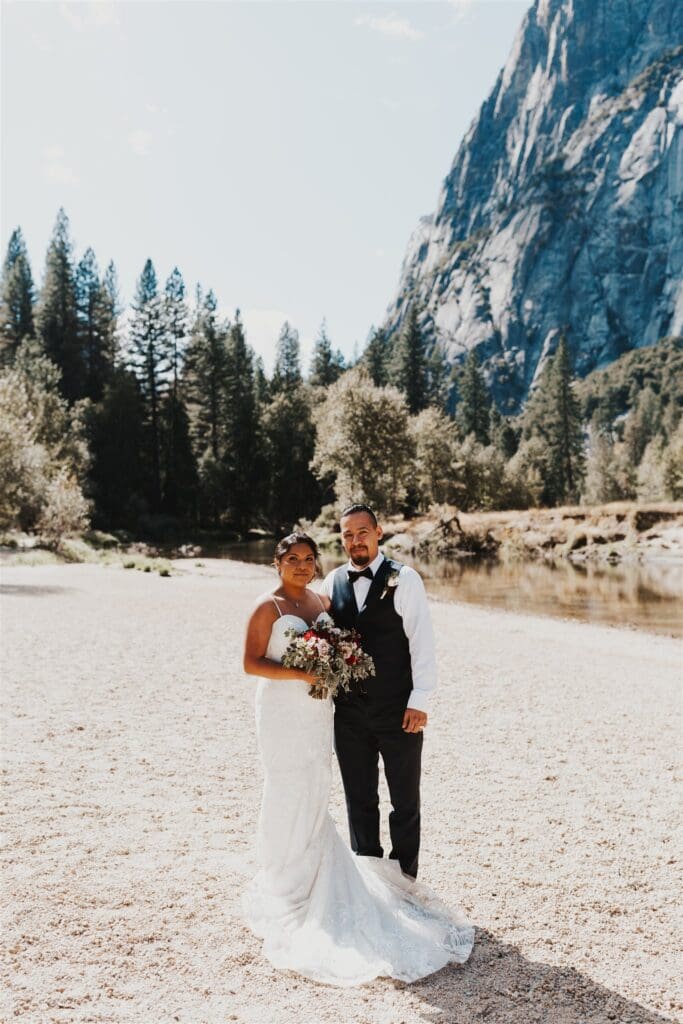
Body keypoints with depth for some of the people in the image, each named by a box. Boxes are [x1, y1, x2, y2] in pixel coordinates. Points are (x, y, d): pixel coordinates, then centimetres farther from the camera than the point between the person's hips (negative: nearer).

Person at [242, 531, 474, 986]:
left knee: (316, 792, 12)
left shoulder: (323, 601, 7)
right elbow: (251, 662, -13)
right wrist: (300, 674, -21)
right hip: (283, 712, -6)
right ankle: (282, 878, 22)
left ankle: (312, 873, 30)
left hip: (319, 711, 6)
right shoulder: (268, 607, -10)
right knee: (288, 792, 2)